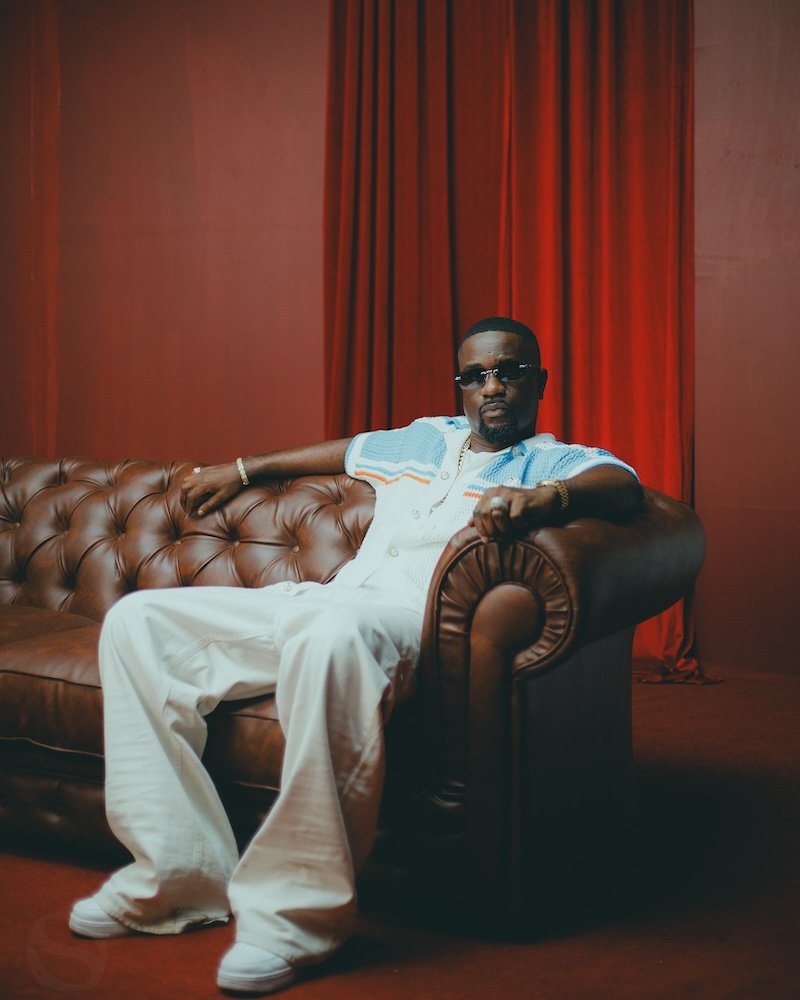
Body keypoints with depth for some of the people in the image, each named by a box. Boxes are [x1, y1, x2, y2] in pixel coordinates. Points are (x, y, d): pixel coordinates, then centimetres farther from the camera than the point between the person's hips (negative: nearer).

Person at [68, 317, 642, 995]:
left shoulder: (554, 462, 9)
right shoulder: (422, 440, 28)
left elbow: (624, 485, -14)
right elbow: (351, 449, 46)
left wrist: (543, 498, -35)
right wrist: (245, 469, 52)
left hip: (414, 618, -8)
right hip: (318, 601, 8)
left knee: (334, 632, -44)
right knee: (138, 619, -4)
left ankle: (295, 912, -32)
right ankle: (177, 875, -11)